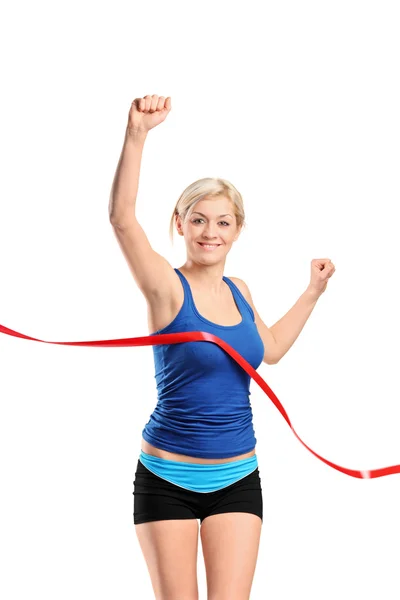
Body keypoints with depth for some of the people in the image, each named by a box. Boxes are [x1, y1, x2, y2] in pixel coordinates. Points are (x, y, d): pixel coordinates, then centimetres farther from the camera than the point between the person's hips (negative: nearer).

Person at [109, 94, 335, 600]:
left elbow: (269, 350, 25)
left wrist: (314, 291, 27)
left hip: (237, 478, 4)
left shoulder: (238, 291, 8)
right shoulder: (168, 288, -9)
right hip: (167, 477, -4)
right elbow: (121, 216, -26)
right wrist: (137, 135, -36)